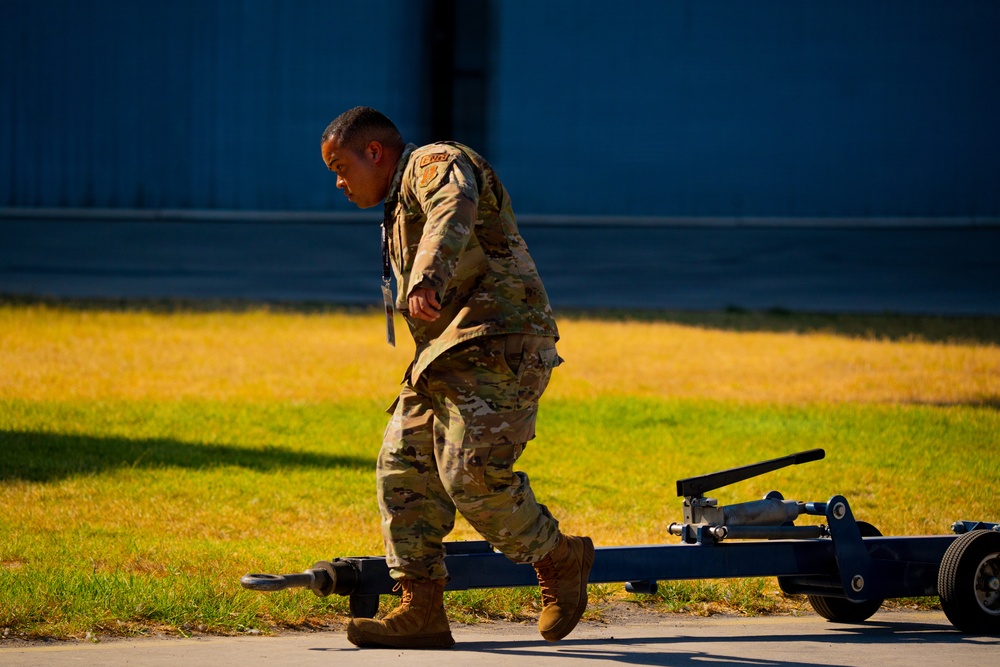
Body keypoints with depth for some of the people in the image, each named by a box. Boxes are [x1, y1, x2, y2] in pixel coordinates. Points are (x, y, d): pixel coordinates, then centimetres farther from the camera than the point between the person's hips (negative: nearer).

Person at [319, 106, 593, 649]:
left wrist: (428, 278, -46)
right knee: (403, 467, 1)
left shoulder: (436, 164, -5)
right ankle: (421, 612, -2)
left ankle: (559, 559, 2)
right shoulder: (401, 205, 28)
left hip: (498, 344, -10)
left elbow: (454, 213, -29)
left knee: (472, 474, -19)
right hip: (448, 357, 10)